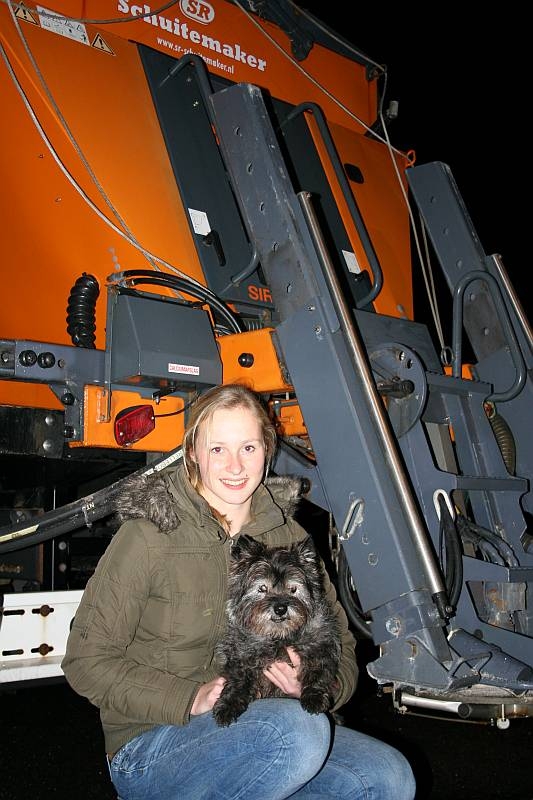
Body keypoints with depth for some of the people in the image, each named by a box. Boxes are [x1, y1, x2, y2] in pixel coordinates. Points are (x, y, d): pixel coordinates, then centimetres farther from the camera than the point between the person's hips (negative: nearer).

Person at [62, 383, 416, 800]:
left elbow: (340, 646, 9)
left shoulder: (288, 537, 4)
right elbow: (87, 660, -10)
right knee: (299, 730, -32)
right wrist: (192, 700, -21)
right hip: (150, 747, -4)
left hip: (256, 727, 5)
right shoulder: (149, 535, -11)